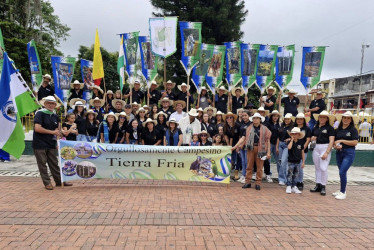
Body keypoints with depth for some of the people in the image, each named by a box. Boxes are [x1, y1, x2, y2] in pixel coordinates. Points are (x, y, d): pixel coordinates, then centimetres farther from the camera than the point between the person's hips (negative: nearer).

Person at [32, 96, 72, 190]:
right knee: (42, 164, 3)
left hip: (51, 144, 6)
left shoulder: (55, 116, 11)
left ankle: (59, 181, 18)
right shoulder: (40, 114, -8)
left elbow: (57, 130, 17)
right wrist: (52, 132, -15)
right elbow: (37, 128, -19)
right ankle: (47, 183, 11)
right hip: (40, 144, -6)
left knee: (54, 163, 10)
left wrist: (56, 142, 4)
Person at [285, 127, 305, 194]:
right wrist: (292, 140, -22)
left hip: (298, 162, 4)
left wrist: (303, 162, 7)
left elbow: (302, 152, 7)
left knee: (295, 175, 12)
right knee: (289, 175, 1)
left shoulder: (300, 142, 2)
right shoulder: (290, 142, -7)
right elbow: (289, 147, -31)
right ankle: (289, 187, 9)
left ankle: (294, 187, 22)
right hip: (290, 161, -3)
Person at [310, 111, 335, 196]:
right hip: (316, 148, 5)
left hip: (325, 148, -5)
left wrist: (326, 152, -16)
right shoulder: (315, 128, 11)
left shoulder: (329, 128, -4)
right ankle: (318, 185, 19)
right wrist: (312, 139, -4)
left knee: (323, 168, -8)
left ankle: (323, 187, 5)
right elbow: (312, 138, 20)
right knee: (317, 168, 10)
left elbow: (331, 141, -9)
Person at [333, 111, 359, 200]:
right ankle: (341, 190, 26)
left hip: (349, 153, -5)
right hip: (339, 152, 5)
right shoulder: (338, 130, 9)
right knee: (342, 173, 14)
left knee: (342, 172, -12)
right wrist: (335, 146, -7)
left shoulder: (353, 130, -4)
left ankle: (343, 193, -1)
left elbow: (355, 142, -12)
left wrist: (342, 141, -14)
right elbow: (334, 141, 14)